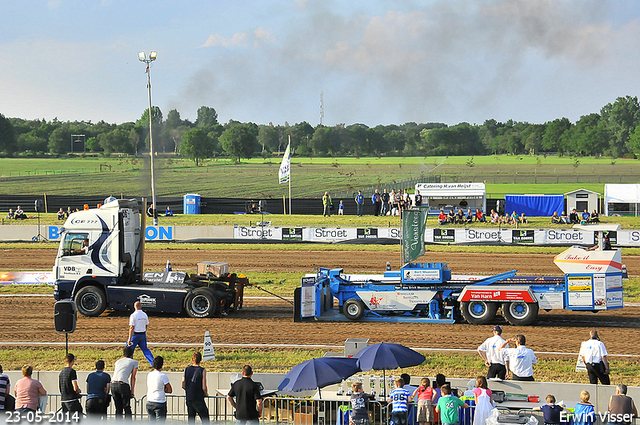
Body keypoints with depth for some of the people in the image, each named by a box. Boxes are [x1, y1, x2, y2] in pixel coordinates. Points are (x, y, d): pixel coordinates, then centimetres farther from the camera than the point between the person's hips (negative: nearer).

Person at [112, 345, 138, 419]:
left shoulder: (118, 361, 29)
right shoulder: (134, 362, 16)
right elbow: (133, 377, 9)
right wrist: (132, 390, 9)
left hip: (113, 384, 4)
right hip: (123, 384, -4)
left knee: (118, 408, 13)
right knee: (127, 408, 7)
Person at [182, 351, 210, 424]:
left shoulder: (187, 369, 3)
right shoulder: (202, 370, -11)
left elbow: (183, 386, 4)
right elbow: (204, 387, -14)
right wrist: (206, 394, 6)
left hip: (189, 399, 5)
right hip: (199, 400, -5)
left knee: (190, 420, 11)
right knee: (205, 420, 1)